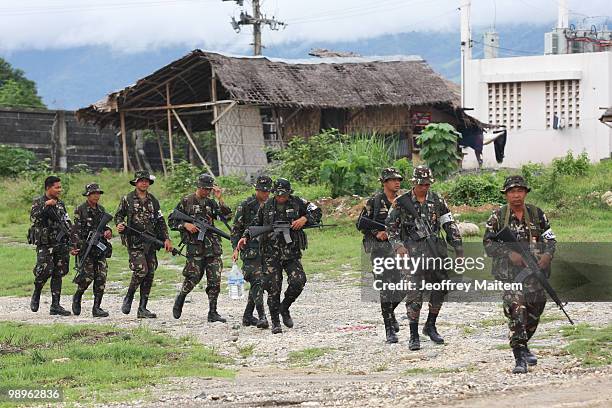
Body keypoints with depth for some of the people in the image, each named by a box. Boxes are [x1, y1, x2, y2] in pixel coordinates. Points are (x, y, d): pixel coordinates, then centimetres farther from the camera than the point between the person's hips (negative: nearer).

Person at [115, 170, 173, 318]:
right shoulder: (127, 199, 2)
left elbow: (160, 221, 15)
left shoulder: (153, 200, 13)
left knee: (149, 274, 1)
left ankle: (142, 308, 7)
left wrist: (166, 239, 7)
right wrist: (120, 224, -12)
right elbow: (118, 215, 10)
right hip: (134, 241, -5)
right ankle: (128, 298, 5)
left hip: (150, 242, 5)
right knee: (141, 270, -18)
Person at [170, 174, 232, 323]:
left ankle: (213, 312, 3)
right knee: (193, 278, -7)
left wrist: (220, 199, -6)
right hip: (195, 246, -4)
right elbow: (172, 221, 4)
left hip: (212, 247, 4)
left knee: (215, 280, -2)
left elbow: (226, 216, 1)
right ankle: (180, 299, 21)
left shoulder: (211, 202, 13)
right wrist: (186, 225, -12)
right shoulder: (186, 201, 2)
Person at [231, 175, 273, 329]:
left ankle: (248, 316, 18)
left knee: (259, 283, 8)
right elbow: (236, 229, -1)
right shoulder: (246, 206, -3)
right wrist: (236, 248, -10)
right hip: (251, 249, -5)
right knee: (257, 282, -14)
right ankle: (262, 317, -20)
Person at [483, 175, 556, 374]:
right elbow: (488, 244, 0)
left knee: (534, 310, 12)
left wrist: (547, 254, -12)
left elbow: (550, 239, 10)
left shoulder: (537, 214, 7)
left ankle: (522, 345, 38)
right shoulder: (497, 217, 0)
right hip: (509, 271, -4)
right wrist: (509, 253, -15)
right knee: (516, 309, -18)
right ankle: (519, 357, -20)